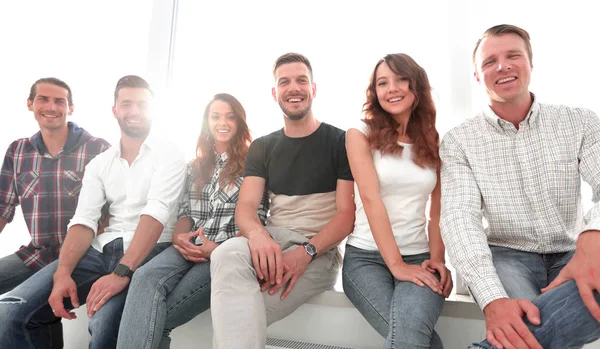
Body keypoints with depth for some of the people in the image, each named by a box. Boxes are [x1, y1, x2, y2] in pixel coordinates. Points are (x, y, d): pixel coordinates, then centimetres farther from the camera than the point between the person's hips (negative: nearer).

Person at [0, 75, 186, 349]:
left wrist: (121, 272, -26)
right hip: (102, 250, 5)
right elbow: (84, 221, 5)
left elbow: (156, 214, -14)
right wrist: (63, 273, -13)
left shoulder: (168, 155, 0)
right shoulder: (99, 163, 15)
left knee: (104, 323, -32)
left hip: (147, 252, -4)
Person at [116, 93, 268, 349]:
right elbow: (185, 212, 18)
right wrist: (179, 236, -6)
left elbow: (257, 219, -2)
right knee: (145, 277, -30)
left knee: (157, 315, -24)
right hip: (191, 248, 4)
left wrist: (219, 248, -16)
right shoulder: (196, 167, 22)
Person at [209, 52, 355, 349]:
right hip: (271, 242, 4)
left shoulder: (341, 142, 2)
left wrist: (306, 252, -22)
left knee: (235, 315, -28)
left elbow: (347, 214, -5)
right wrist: (257, 234, -24)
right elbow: (245, 207, 2)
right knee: (227, 255, -33)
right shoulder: (262, 147, 13)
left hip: (320, 252, -3)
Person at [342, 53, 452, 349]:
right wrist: (396, 264, -16)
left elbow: (438, 210, 9)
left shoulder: (434, 142, 10)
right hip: (366, 257, -1)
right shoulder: (360, 134, -1)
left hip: (419, 257, 2)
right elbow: (371, 200, -11)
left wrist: (437, 258, -6)